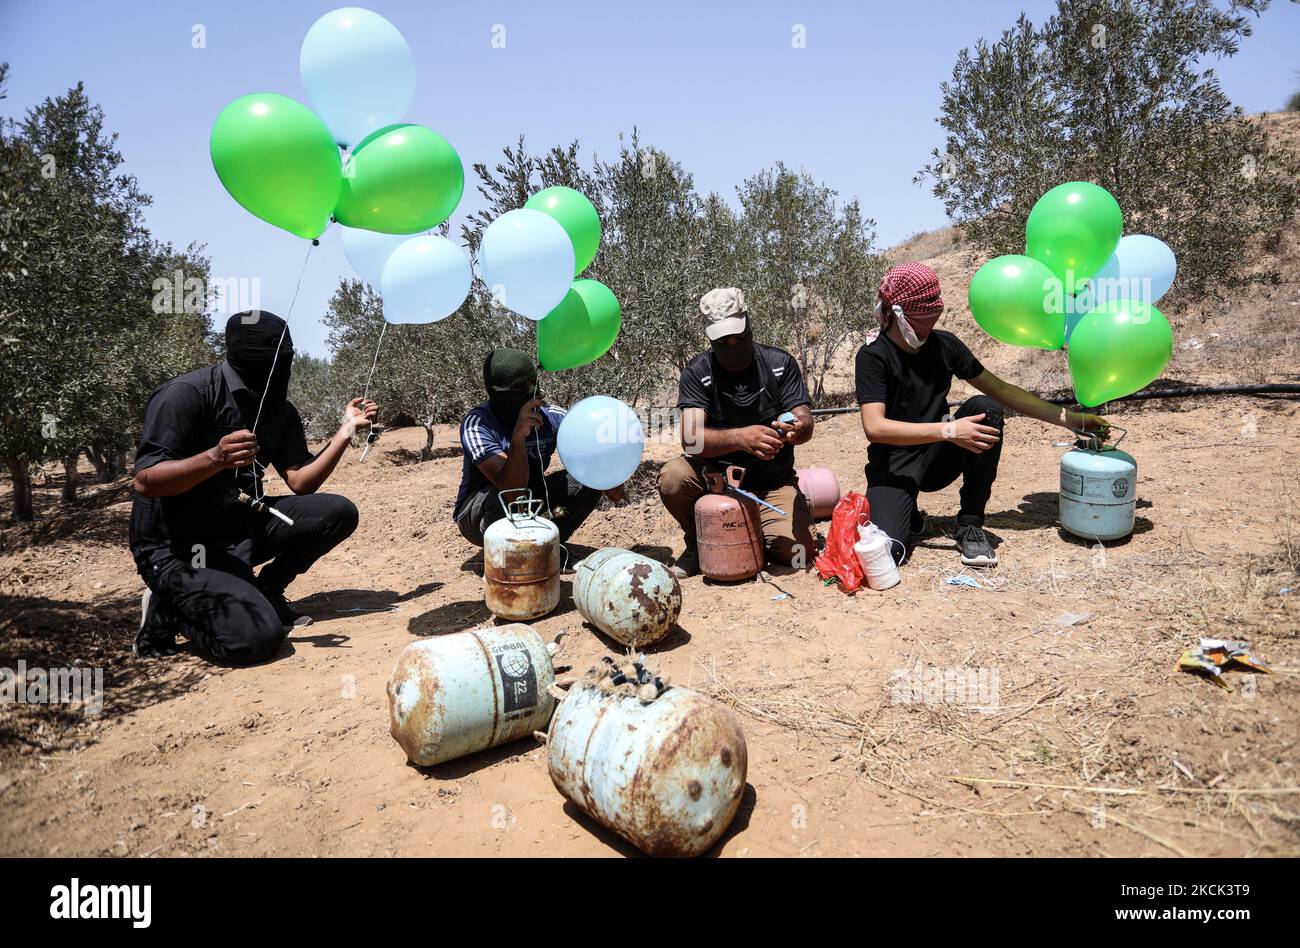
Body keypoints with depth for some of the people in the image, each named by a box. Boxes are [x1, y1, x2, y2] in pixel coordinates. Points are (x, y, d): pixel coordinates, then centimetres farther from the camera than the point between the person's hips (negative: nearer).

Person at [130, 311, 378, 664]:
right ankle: (169, 608, 4)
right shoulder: (186, 394, -18)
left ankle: (263, 594, 9)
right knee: (256, 636, -26)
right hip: (175, 546, -7)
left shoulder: (280, 410, 4)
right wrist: (214, 459, -38)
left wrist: (345, 432, -7)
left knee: (338, 513, -7)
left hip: (240, 526, 7)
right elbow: (145, 482, -23)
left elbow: (301, 482, 0)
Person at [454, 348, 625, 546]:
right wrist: (518, 436, -51)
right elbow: (513, 491, -37)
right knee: (505, 499, -38)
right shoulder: (477, 423, -27)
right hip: (478, 511, -5)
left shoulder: (551, 416, -13)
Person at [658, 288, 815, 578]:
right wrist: (740, 438, -43)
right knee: (672, 477, -31)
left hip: (772, 484, 1)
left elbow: (805, 422, -10)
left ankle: (755, 532, 15)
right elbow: (691, 439, -24)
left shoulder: (781, 363, -3)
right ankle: (699, 542, 0)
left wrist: (798, 428, -37)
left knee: (799, 553, -22)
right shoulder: (697, 372, -9)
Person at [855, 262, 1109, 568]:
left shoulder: (944, 344, 1)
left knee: (986, 408, -22)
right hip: (894, 467, -5)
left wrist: (1071, 419, 0)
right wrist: (948, 430, -31)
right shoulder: (873, 356, -15)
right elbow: (875, 427, -26)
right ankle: (910, 518, 9)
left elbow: (1002, 390, 3)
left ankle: (970, 524, -11)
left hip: (937, 458, 5)